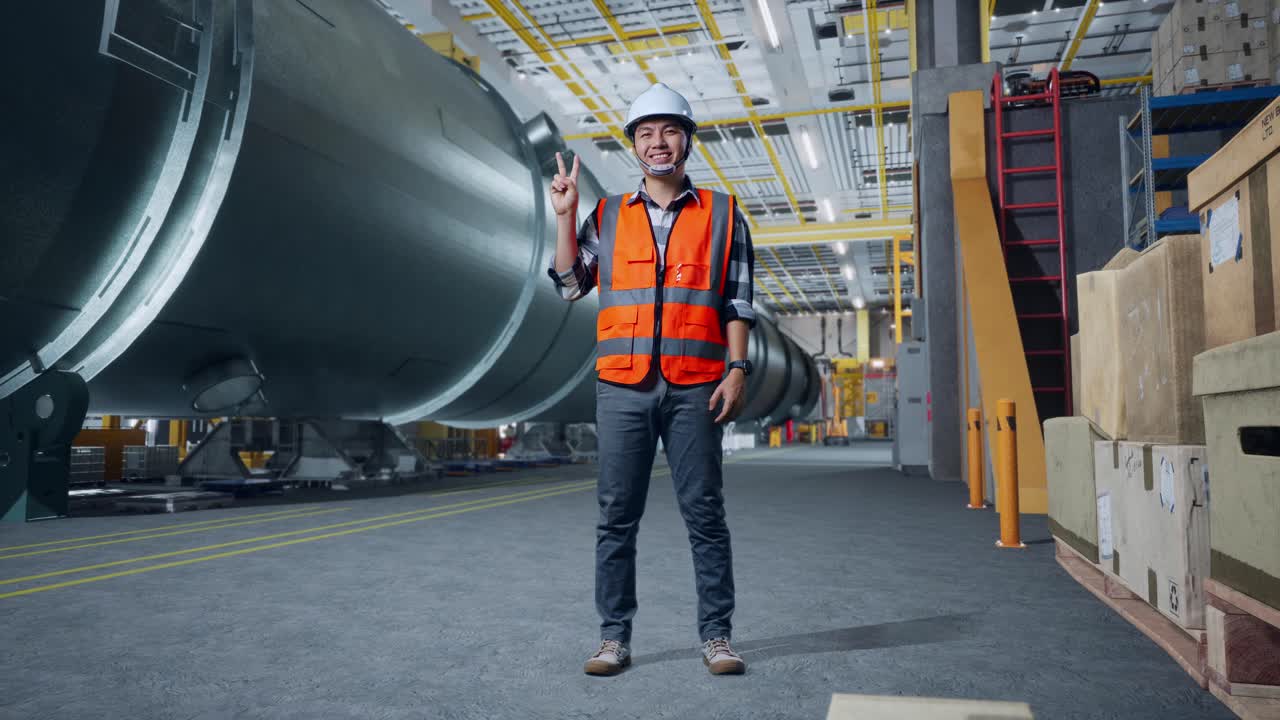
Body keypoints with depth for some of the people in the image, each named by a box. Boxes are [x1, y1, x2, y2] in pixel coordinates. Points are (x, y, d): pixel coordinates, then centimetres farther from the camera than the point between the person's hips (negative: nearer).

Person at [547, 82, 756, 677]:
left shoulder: (721, 216, 11)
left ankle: (716, 635, 12)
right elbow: (570, 284, 10)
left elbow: (737, 303, 7)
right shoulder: (608, 216, 15)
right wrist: (565, 215, 4)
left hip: (694, 388, -1)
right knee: (616, 516, 4)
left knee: (704, 513, 2)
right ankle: (614, 636, 13)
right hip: (622, 387, 2)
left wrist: (737, 369, -4)